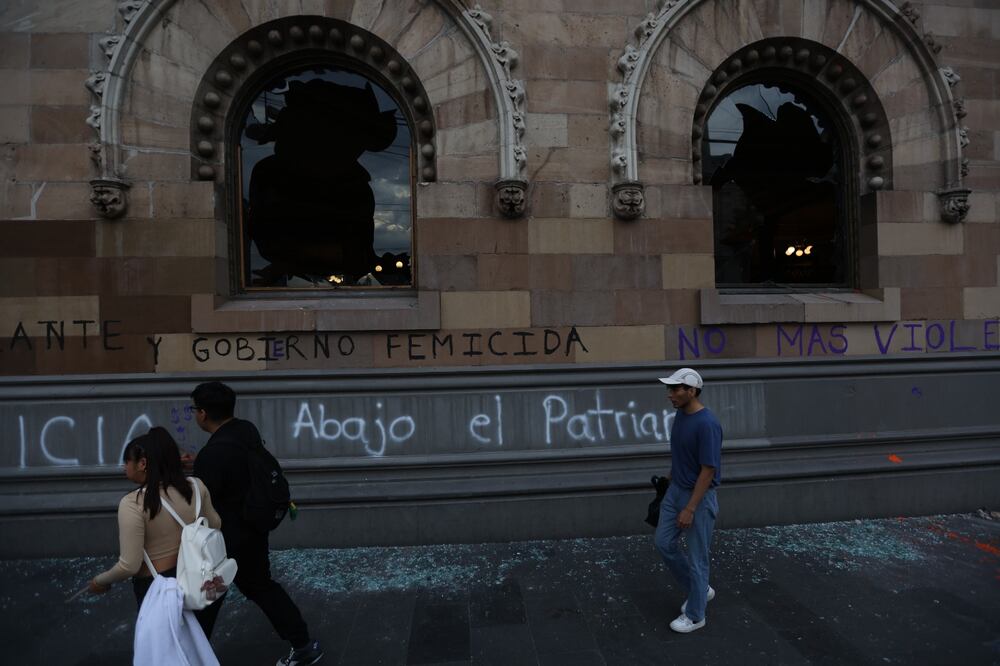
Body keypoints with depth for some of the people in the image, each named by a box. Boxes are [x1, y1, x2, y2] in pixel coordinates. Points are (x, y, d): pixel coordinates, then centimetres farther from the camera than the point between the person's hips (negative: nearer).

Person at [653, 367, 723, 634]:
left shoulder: (707, 424, -25)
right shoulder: (680, 414, 2)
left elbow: (708, 470, -24)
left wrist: (690, 509, -22)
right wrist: (669, 480, 21)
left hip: (699, 497, -9)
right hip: (675, 491, 9)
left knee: (696, 556, 5)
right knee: (663, 543, 14)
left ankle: (695, 614, 23)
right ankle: (700, 589, 33)